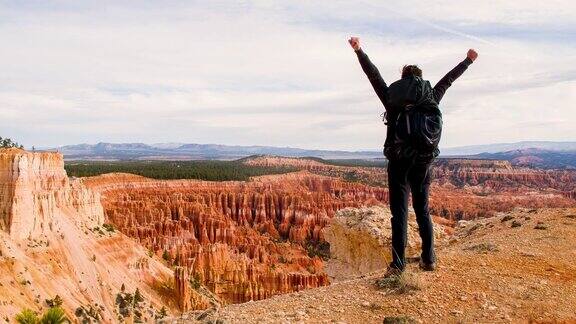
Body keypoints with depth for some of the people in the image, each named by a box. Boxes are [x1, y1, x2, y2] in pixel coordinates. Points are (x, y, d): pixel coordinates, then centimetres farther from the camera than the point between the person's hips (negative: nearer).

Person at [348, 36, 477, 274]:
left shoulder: (392, 99, -1)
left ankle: (398, 264, -4)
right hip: (424, 163, 3)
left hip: (399, 163, -3)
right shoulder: (431, 100, 7)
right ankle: (428, 260, 17)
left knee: (400, 213, -2)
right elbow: (448, 79, 20)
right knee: (423, 211, 14)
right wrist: (468, 60, 34)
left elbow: (374, 75, -4)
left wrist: (358, 51, -3)